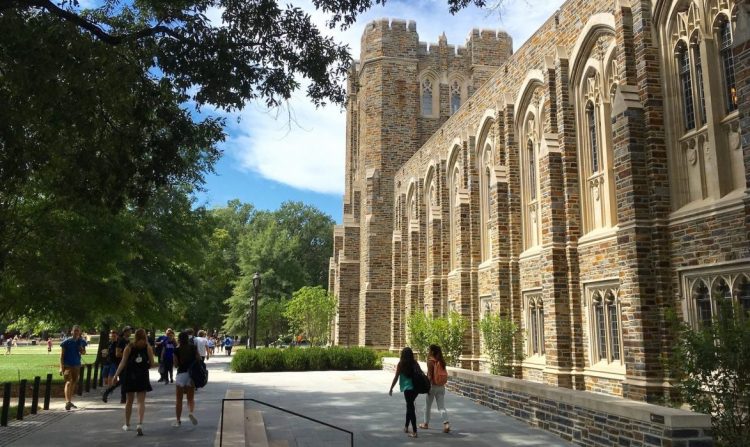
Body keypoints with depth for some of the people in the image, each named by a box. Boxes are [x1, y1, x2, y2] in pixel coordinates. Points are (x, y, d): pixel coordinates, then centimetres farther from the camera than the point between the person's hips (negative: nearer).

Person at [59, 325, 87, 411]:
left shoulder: (81, 342, 3)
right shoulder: (67, 342, -9)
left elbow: (84, 352, 17)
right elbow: (62, 355, -7)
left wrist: (82, 349, -7)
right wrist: (61, 367, -12)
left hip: (77, 365, 5)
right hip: (67, 365, -5)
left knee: (74, 383, 14)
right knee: (68, 383, -17)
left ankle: (70, 401, 27)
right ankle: (67, 402, -25)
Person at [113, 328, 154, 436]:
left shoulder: (129, 347, -1)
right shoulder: (148, 347, -3)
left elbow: (123, 362, -8)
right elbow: (152, 364, -4)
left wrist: (116, 374, -5)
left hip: (129, 376, 1)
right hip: (142, 376, -1)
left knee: (129, 401, 16)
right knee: (141, 402, -1)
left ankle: (127, 424, 28)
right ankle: (140, 424, -19)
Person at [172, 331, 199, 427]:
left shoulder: (177, 350, -6)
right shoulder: (194, 347, -1)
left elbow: (176, 364, 0)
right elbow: (198, 360, -2)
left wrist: (177, 347, 4)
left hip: (181, 374, -2)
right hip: (192, 373, 2)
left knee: (178, 399, 10)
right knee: (191, 398, 10)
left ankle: (178, 420, 11)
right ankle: (191, 412, -17)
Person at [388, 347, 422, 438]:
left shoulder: (401, 364, -5)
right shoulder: (415, 363, 5)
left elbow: (396, 377, -4)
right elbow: (421, 374, 3)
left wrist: (391, 389, 5)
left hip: (407, 388, -5)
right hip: (416, 388, 5)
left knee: (410, 408, -1)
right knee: (410, 406, 23)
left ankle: (414, 432, -4)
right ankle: (406, 426, 34)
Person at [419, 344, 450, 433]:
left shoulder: (431, 361, -12)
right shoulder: (442, 361, 6)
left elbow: (429, 376, -17)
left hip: (433, 386, -5)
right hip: (442, 386, 5)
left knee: (428, 406, 13)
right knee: (442, 406, 3)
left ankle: (426, 423, 25)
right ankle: (446, 423, -15)